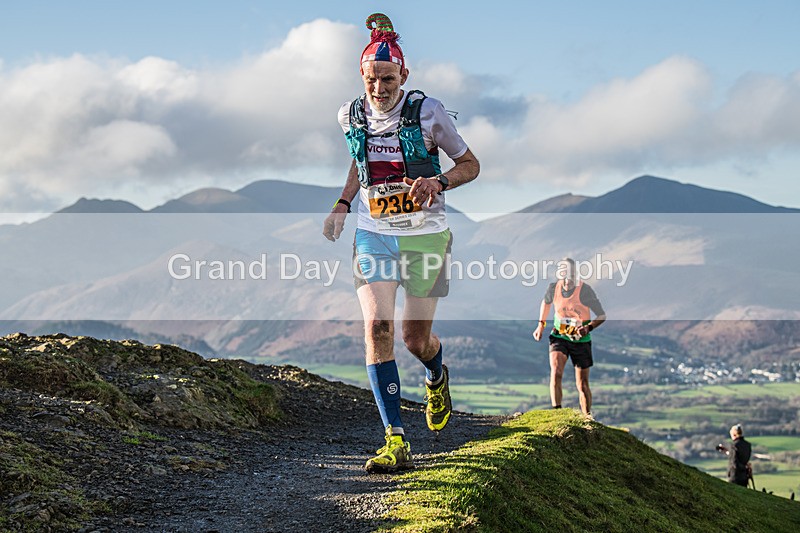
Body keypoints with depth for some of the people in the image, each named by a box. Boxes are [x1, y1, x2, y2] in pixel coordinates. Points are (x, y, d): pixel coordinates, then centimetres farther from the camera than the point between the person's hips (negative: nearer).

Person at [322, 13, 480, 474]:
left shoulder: (427, 112, -12)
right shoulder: (352, 115, -1)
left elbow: (470, 165, -1)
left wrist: (437, 182, -21)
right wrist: (343, 204, 7)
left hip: (424, 236, -2)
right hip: (374, 234, 2)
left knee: (416, 337, 3)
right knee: (377, 326, -16)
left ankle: (437, 378, 43)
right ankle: (396, 441, -14)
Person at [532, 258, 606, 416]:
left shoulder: (584, 290, -19)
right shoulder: (553, 288, -9)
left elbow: (602, 316, -14)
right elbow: (546, 302, 16)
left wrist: (589, 327, -32)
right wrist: (541, 325, 14)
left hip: (581, 340, -2)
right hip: (559, 336, 2)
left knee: (582, 385, 4)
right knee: (556, 372, -24)